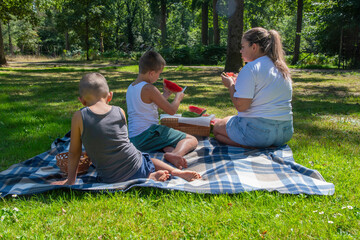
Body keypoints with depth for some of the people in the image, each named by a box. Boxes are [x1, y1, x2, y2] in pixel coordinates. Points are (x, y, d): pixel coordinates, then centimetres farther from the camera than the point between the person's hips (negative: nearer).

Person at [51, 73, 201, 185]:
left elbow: (74, 152, 2)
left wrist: (71, 179, 17)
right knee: (152, 161, 33)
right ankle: (175, 171, 5)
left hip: (111, 180, -3)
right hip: (138, 168, 4)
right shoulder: (120, 112, 3)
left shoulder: (79, 117, -6)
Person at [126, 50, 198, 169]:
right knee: (192, 140, -5)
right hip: (147, 135, -8)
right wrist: (178, 97, 11)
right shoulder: (149, 89, -13)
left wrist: (166, 94, 28)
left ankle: (169, 150, -4)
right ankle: (176, 154, -36)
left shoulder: (130, 88, 14)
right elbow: (171, 110, -8)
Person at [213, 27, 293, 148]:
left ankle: (250, 147, -7)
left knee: (217, 126, 13)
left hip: (258, 132, -9)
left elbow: (240, 106, -20)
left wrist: (230, 85, -2)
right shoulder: (282, 68, 9)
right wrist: (238, 83, 22)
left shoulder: (251, 68, -16)